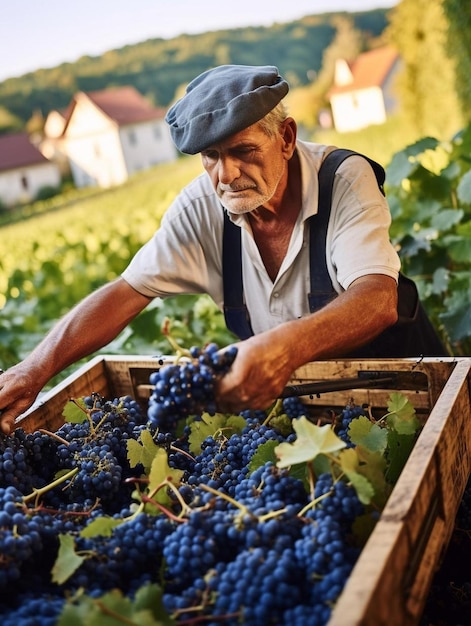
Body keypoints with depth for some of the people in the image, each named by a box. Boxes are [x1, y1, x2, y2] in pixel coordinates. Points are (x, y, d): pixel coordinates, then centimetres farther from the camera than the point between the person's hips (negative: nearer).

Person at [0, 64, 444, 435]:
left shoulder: (345, 181, -21)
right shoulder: (202, 206, -10)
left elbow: (379, 300, -35)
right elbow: (127, 292, -11)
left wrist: (291, 343, -56)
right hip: (277, 388, 3)